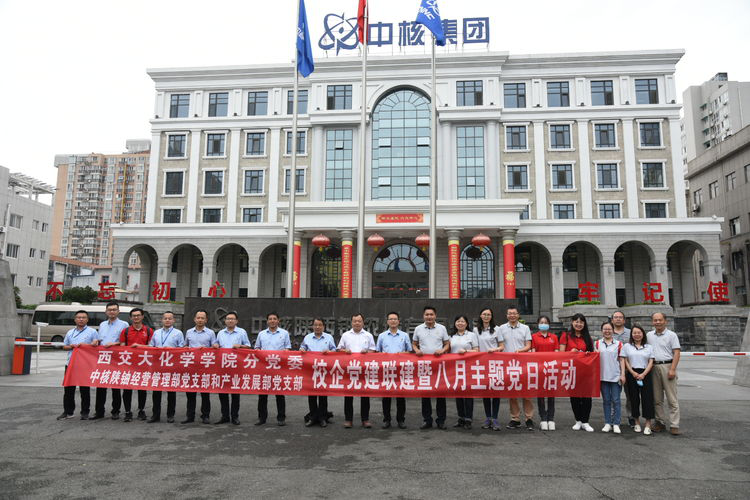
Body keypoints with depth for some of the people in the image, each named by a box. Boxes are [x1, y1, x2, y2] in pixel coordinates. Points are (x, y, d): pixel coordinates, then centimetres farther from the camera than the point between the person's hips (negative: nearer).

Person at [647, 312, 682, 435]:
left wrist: (672, 369, -14)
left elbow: (676, 353, -6)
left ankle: (674, 426, -2)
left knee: (672, 399, -4)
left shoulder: (671, 335, 0)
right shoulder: (649, 335, 13)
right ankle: (660, 422, 17)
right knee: (657, 398, 9)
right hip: (653, 367, 4)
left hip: (667, 366, -4)